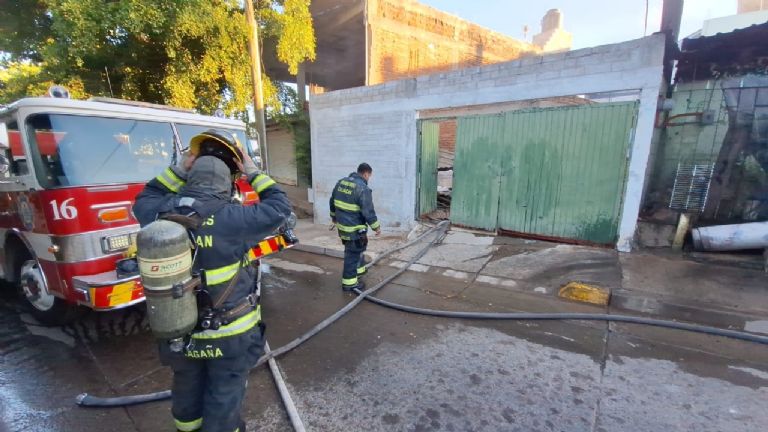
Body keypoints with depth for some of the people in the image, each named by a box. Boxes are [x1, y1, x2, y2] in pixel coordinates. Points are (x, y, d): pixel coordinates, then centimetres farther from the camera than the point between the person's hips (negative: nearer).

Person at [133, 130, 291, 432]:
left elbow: (144, 200, 14)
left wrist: (179, 171, 6)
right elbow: (280, 207, -15)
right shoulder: (230, 218, -25)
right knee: (223, 399, 16)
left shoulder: (161, 215, -10)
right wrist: (254, 174, -5)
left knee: (187, 393, 29)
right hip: (229, 334, -5)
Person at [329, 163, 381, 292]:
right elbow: (368, 211, -19)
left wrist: (334, 216, 30)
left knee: (356, 250, 25)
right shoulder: (363, 188, -19)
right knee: (353, 254, 2)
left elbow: (332, 201, 17)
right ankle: (349, 282, 11)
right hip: (355, 228, -8)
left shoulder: (341, 182, 7)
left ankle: (359, 269, 41)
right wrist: (376, 227, -8)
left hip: (342, 224, 8)